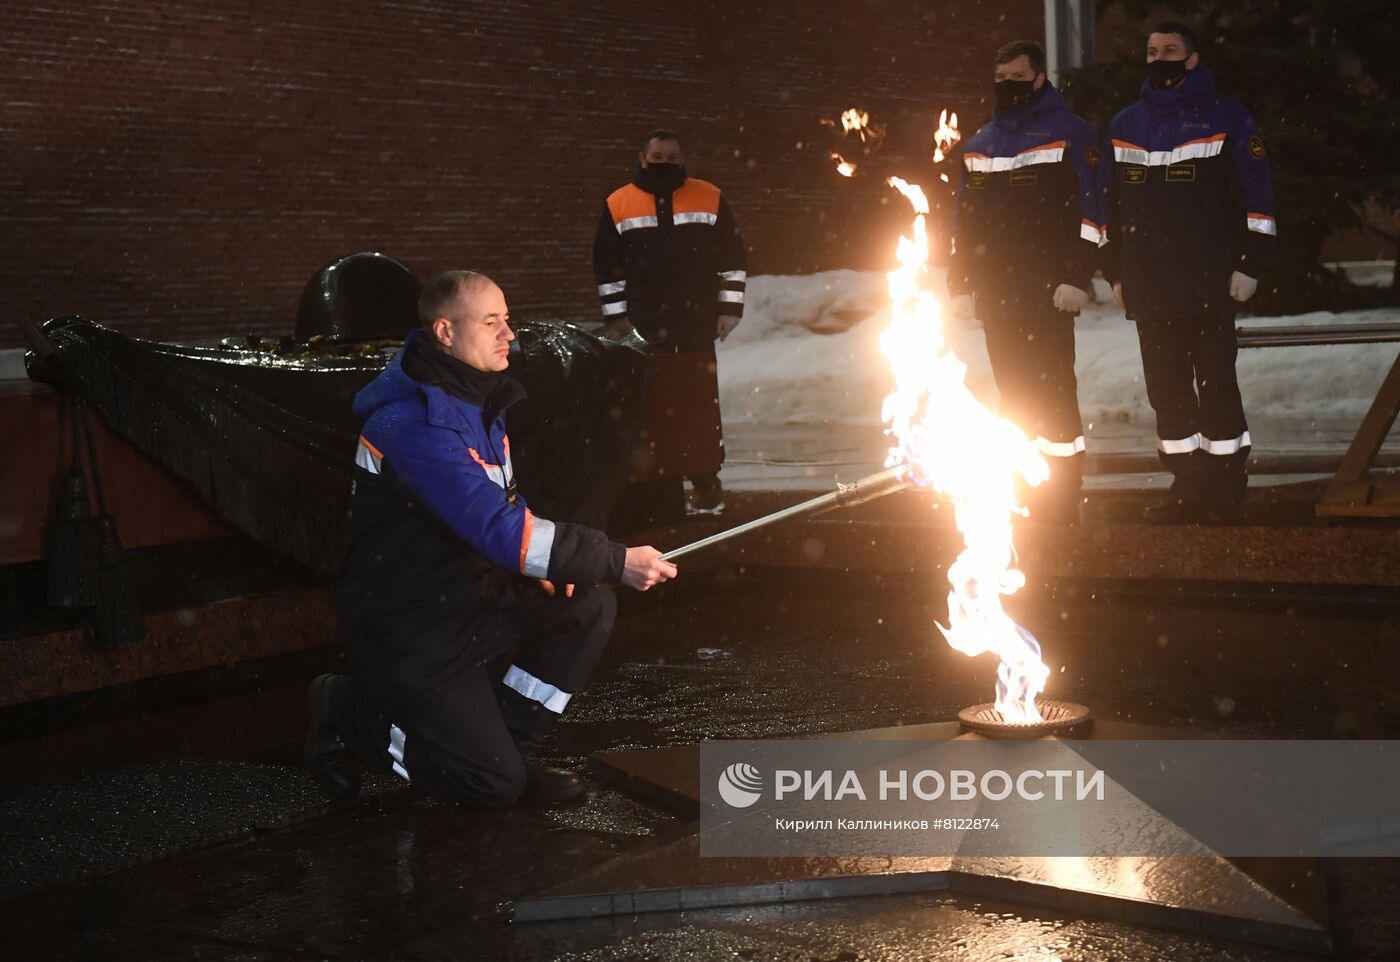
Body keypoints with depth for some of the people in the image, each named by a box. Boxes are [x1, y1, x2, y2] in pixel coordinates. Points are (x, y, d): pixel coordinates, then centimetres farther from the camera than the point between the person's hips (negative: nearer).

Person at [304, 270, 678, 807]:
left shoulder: (480, 400, 6)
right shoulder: (413, 422, -26)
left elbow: (502, 510, 17)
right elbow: (494, 527, -33)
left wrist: (548, 564, -5)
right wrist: (614, 562, -32)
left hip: (470, 597, 9)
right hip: (405, 634, -9)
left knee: (590, 607, -8)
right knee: (495, 784, -8)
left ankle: (506, 745, 6)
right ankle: (345, 713, 9)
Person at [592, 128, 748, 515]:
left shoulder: (709, 199, 4)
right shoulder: (619, 205, 4)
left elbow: (734, 255, 8)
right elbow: (606, 265, 9)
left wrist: (730, 307, 3)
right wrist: (615, 316, 5)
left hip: (699, 320, 0)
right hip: (647, 323, 0)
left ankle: (706, 484, 7)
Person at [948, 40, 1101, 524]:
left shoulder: (1069, 133, 1)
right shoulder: (980, 143, 19)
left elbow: (1088, 211, -5)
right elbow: (964, 218, 21)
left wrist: (1077, 279, -13)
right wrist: (959, 286, 14)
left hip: (1046, 290, -6)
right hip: (996, 291, 6)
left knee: (1050, 388, -8)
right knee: (1013, 392, 7)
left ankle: (1063, 495, -4)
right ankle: (1022, 491, 14)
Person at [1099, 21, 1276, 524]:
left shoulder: (1226, 119, 0)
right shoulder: (1124, 125, 14)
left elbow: (1256, 197, -2)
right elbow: (1110, 205, 17)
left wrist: (1248, 265, -8)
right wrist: (1115, 272, 13)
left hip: (1209, 284, -5)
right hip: (1148, 287, 5)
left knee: (1215, 383, -1)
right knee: (1166, 386, 6)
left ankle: (1225, 491, 8)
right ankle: (1188, 488, 14)